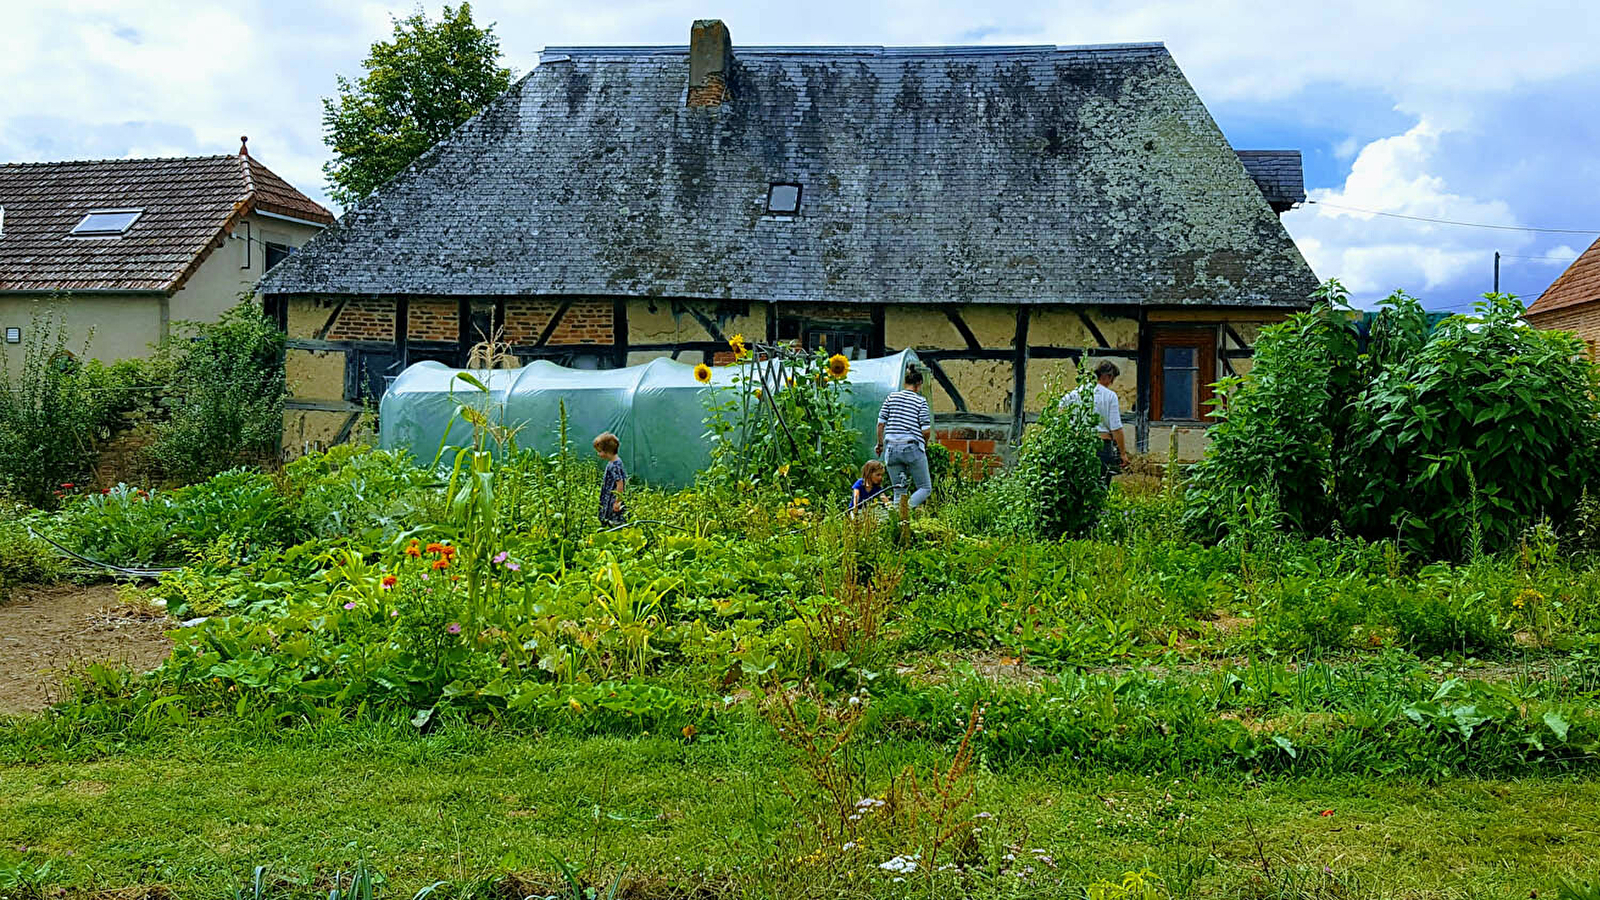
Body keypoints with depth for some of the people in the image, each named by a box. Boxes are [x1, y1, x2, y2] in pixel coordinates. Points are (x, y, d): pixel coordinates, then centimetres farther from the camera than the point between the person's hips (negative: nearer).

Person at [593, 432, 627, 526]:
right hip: (608, 503, 10)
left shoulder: (615, 465, -21)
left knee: (615, 525, -5)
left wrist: (617, 502, -21)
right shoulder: (611, 463, 10)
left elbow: (620, 484, -24)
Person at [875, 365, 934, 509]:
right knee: (925, 488, 6)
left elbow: (881, 423, 5)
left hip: (892, 447, 4)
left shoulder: (891, 397, 7)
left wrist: (880, 444, 18)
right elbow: (926, 430, -6)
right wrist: (925, 444, 13)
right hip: (913, 448, -4)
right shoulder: (921, 401, -2)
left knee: (899, 491, 13)